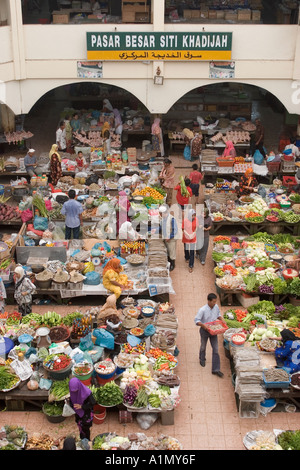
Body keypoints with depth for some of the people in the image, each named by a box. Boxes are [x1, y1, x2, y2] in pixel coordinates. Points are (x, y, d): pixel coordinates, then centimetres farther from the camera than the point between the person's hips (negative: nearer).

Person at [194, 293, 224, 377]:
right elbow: (196, 320, -21)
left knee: (216, 349, 0)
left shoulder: (216, 307, -8)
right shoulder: (202, 310, -24)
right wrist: (203, 325, -36)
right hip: (204, 330, -4)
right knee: (203, 346, 20)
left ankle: (215, 369, 6)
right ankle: (202, 359, 52)